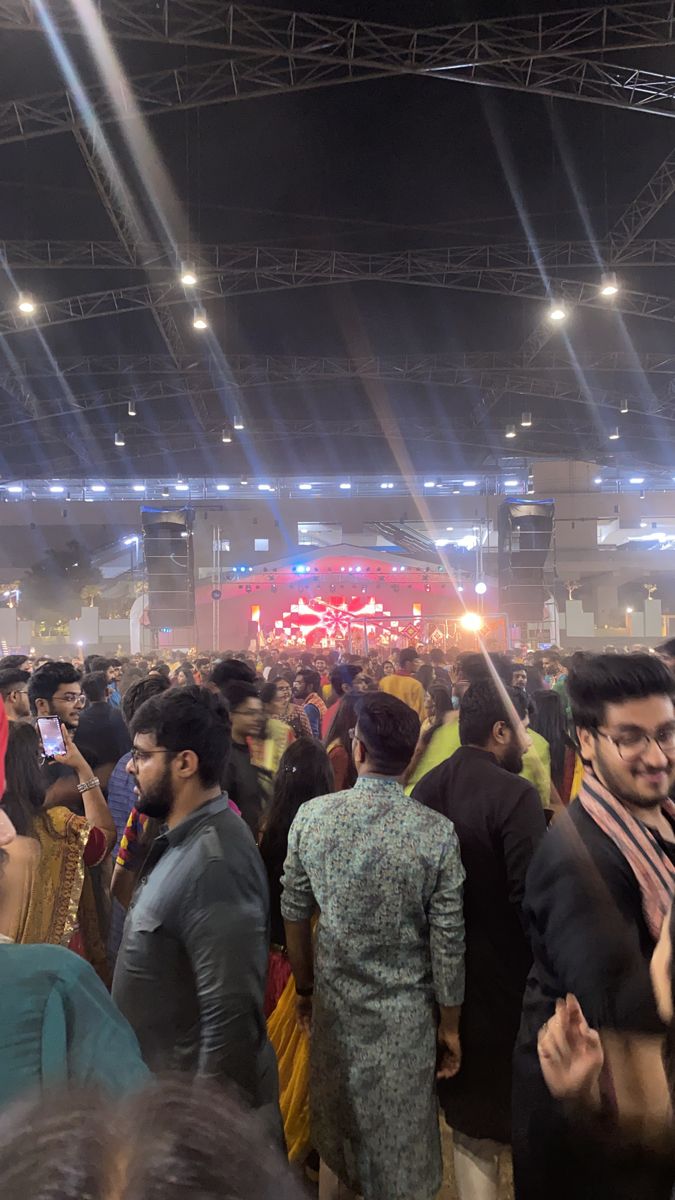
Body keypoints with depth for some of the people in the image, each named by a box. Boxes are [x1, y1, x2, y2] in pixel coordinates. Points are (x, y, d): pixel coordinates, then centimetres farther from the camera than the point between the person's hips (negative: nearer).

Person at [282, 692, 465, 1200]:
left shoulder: (311, 816, -13)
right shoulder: (437, 832, -20)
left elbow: (295, 915, -3)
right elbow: (448, 943, -13)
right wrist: (450, 1024, 3)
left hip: (333, 1005, 2)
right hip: (405, 1017, -2)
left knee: (335, 1132, 26)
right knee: (401, 1151, 19)